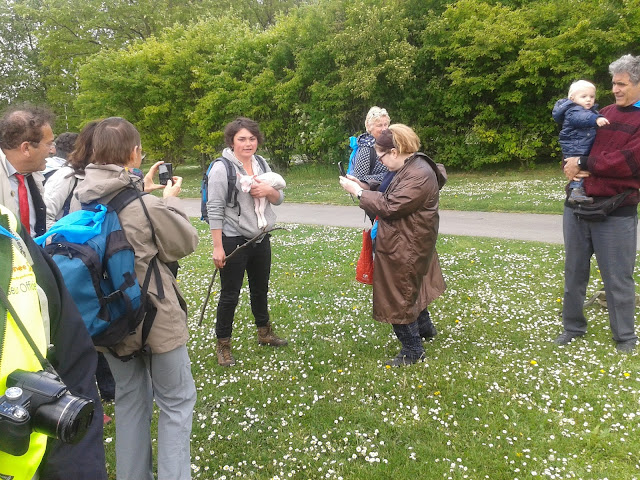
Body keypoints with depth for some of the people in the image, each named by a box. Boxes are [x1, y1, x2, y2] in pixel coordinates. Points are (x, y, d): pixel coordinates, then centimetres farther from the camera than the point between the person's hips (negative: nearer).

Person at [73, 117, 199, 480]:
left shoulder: (80, 200, -6)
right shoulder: (147, 205, -23)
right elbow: (187, 243, -10)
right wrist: (170, 201, 2)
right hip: (155, 317, -6)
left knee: (130, 398, 23)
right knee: (177, 401, 12)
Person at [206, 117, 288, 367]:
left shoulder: (262, 165, 6)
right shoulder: (222, 168, -13)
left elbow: (279, 199, 10)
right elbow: (214, 209, -15)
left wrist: (269, 191, -13)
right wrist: (218, 247, -18)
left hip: (261, 238, 6)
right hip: (234, 241, -6)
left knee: (260, 289, 21)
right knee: (230, 295, 4)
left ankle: (264, 333, 41)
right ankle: (223, 345, 21)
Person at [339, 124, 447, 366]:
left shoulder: (419, 175, -26)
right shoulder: (410, 168, 7)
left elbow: (389, 206, -28)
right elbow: (391, 197, 11)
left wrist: (357, 192, -19)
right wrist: (364, 186, 0)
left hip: (405, 249, -10)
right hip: (405, 244, 10)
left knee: (400, 297, 3)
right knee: (410, 290, 27)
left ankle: (412, 351, 20)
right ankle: (423, 327, 48)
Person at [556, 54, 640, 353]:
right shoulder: (605, 113, 12)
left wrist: (583, 164, -12)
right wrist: (570, 165, -6)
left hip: (615, 211, -5)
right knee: (574, 270, 14)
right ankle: (573, 326, 31)